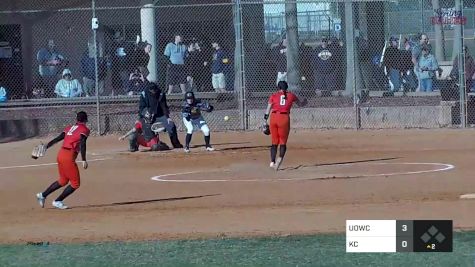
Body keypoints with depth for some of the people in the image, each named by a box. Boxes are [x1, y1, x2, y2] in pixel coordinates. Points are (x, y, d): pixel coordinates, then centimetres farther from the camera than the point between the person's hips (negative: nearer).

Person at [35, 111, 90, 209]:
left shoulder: (69, 128, 19)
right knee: (75, 183, 4)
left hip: (61, 154, 8)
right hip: (69, 157, -8)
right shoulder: (84, 130, -1)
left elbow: (57, 138, 14)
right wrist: (84, 160, -21)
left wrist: (45, 147, 16)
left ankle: (43, 195, 28)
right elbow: (82, 144, -16)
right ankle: (57, 201, 6)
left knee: (63, 180, 26)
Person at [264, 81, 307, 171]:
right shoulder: (291, 95, 14)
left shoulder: (274, 96, 13)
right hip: (284, 118, -1)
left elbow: (268, 109, 4)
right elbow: (300, 104, 29)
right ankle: (280, 157, -23)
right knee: (283, 142, 5)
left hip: (273, 117, 1)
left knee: (274, 142, 13)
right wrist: (304, 102, 52)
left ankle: (272, 162, 3)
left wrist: (265, 120, 5)